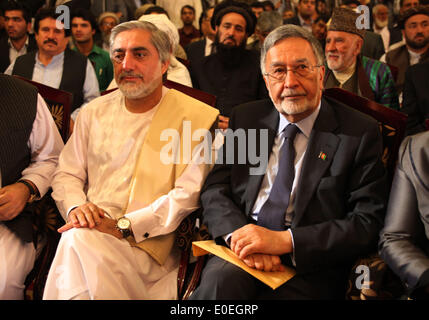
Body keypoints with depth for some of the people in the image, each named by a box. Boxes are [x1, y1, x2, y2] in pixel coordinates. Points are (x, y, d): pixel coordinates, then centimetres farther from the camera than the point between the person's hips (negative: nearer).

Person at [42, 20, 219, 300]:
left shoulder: (194, 117, 1)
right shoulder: (95, 112, 17)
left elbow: (188, 193, -7)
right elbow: (67, 174, 18)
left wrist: (122, 226, -16)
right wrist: (76, 206, -6)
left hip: (148, 243, -4)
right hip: (89, 232, 4)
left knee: (80, 241, -32)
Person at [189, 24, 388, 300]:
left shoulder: (360, 133, 0)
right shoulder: (245, 119, 13)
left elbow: (367, 223, -6)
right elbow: (215, 189, 7)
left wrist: (284, 240, -17)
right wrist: (237, 235, -16)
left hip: (308, 270, -2)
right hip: (240, 255, 3)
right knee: (221, 280, -32)